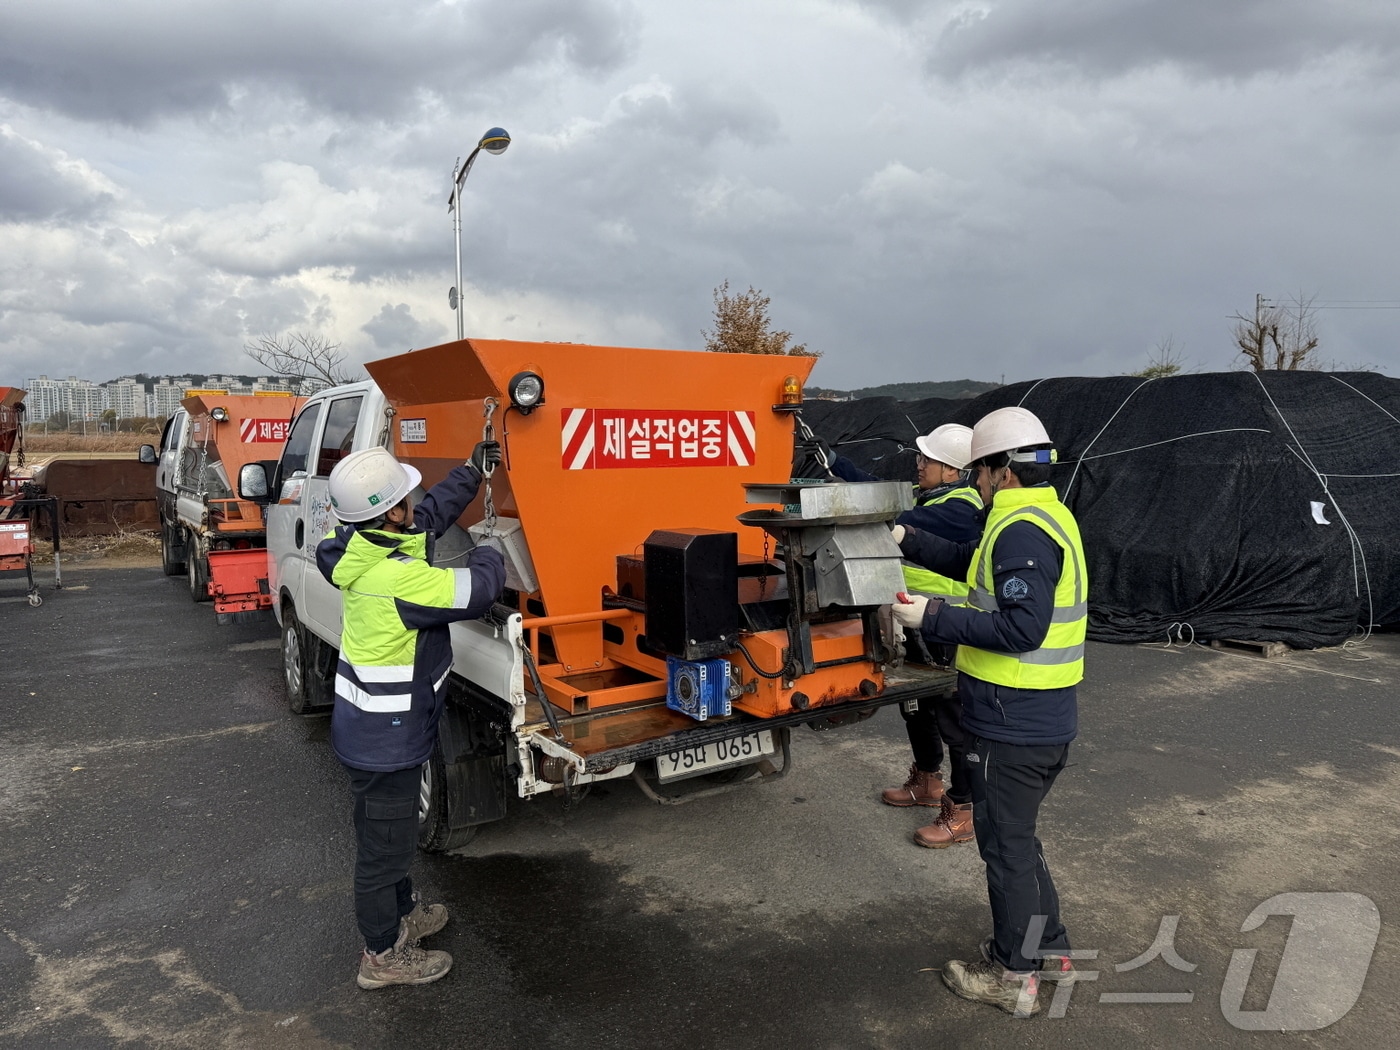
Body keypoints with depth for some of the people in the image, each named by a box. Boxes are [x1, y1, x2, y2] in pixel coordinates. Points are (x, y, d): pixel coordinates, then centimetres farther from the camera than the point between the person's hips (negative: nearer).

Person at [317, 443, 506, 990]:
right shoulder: (400, 579, -32)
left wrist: (471, 471, 19)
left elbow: (429, 514, 12)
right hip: (384, 739, -10)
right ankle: (383, 955, 28)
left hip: (368, 727, 10)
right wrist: (487, 554, -2)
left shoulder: (365, 550, -3)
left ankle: (403, 913, 48)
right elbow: (478, 589, -24)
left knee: (389, 830, 27)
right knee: (384, 843, 9)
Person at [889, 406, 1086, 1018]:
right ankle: (1049, 950, 38)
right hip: (1046, 721, 10)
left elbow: (1022, 628, -29)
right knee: (1016, 838, 24)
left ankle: (1010, 976, 23)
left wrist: (932, 618, -25)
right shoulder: (1048, 518, 12)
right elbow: (969, 563, 21)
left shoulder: (1022, 531, -21)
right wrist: (904, 540, 20)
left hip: (1013, 729, -10)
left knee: (1005, 845, 6)